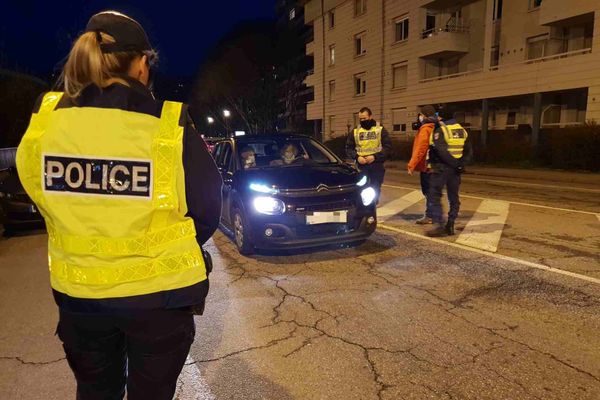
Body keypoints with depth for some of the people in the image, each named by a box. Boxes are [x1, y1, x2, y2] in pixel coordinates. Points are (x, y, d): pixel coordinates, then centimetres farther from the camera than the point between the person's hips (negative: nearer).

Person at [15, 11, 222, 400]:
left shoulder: (45, 120, -7)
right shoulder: (169, 126, -19)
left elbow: (44, 197, 6)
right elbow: (207, 207, -10)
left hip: (77, 291, 4)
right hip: (157, 292, -3)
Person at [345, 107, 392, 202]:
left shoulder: (380, 130, 1)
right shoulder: (355, 131, 8)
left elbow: (388, 146, -5)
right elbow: (348, 148, 9)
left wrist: (375, 156, -18)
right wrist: (357, 157, -10)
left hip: (376, 165, -1)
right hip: (361, 166, 1)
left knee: (375, 189, 6)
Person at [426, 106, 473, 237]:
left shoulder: (440, 130, -9)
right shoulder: (462, 130, 12)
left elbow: (441, 150, -22)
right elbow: (469, 151, 8)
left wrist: (454, 163, -15)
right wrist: (460, 164, -2)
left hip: (441, 168, -6)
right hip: (455, 169, 6)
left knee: (435, 197, 0)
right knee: (454, 198, 13)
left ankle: (439, 226, -7)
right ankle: (450, 226, 14)